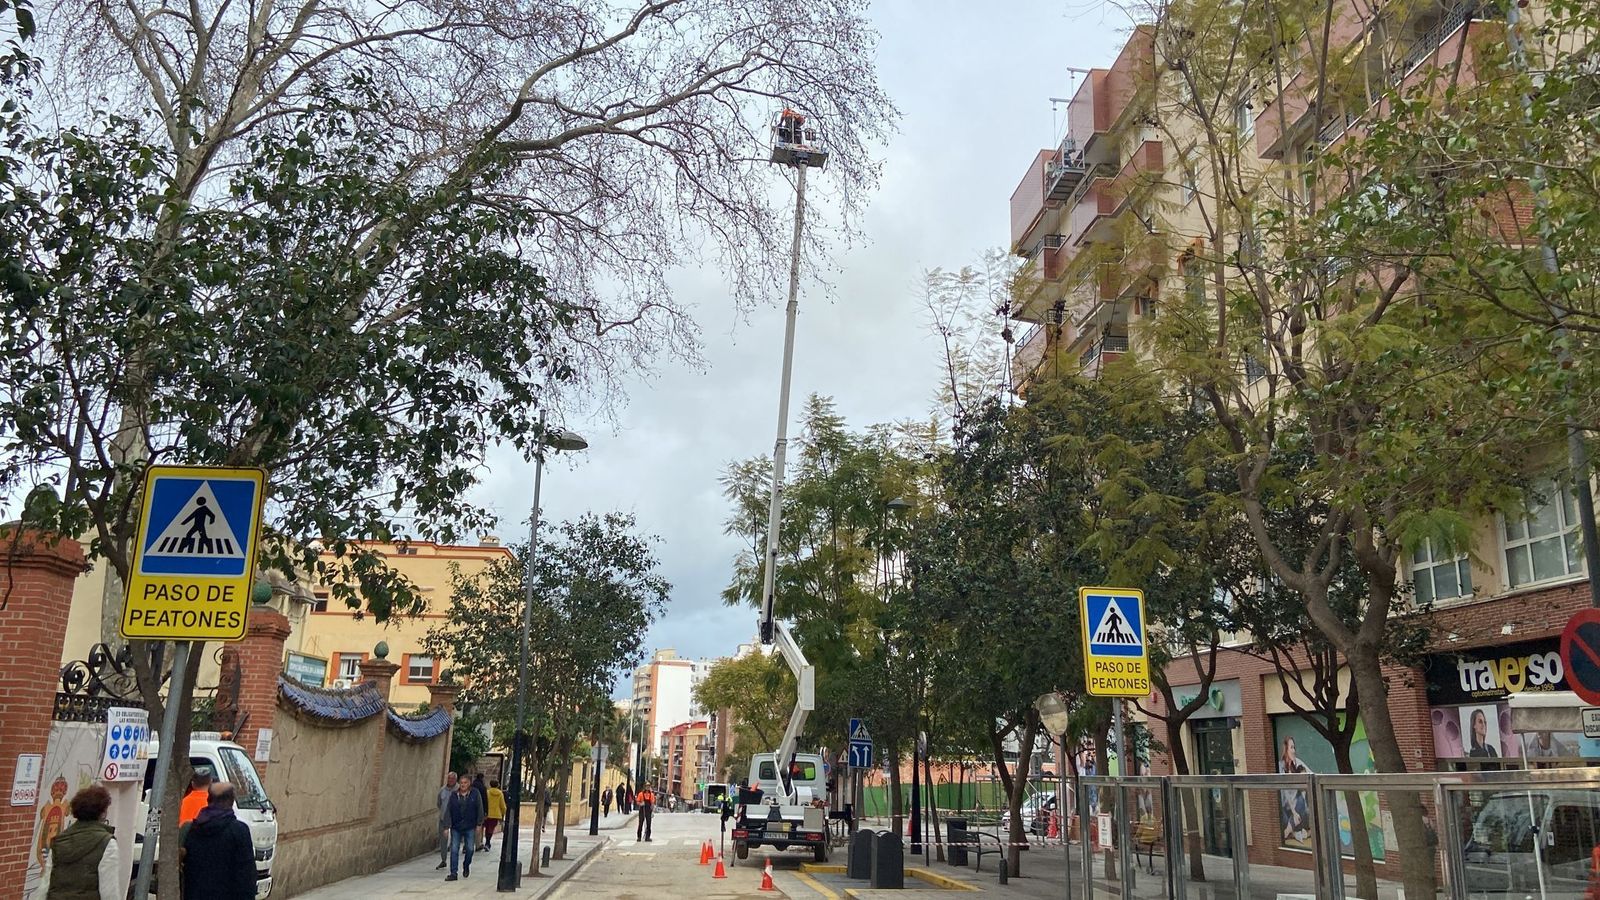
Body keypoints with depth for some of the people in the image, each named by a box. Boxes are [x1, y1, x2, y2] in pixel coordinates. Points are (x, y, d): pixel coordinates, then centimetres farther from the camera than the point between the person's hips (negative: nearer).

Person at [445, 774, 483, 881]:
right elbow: (448, 811, 2)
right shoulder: (454, 795, 2)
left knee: (469, 849, 2)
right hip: (456, 828, 1)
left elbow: (480, 809, 1)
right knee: (454, 850, -3)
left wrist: (478, 824, -3)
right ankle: (453, 873, 3)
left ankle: (466, 865, 31)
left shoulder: (474, 794, -1)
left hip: (470, 827, -1)